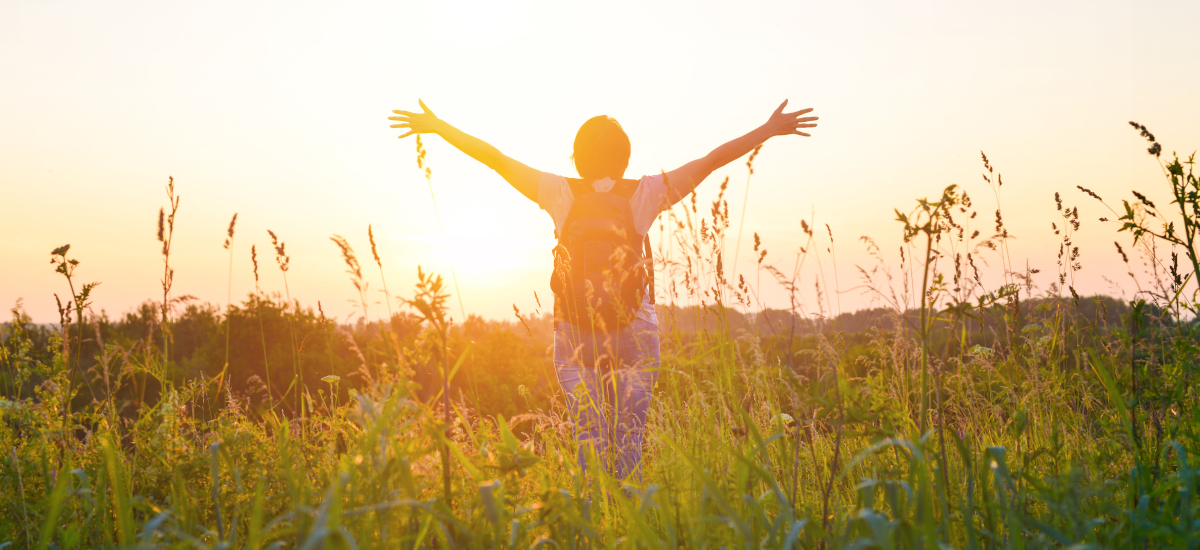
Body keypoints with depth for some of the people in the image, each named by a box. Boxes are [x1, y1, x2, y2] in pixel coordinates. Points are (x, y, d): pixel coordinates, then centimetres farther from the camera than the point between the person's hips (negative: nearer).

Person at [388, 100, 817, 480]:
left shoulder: (560, 193, -3)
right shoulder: (646, 193, -3)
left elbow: (493, 157, 3)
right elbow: (712, 160, 1)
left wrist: (436, 126, 12)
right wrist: (769, 130, 8)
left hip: (574, 333, 0)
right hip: (635, 332, 0)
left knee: (588, 435, 7)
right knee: (629, 436, 7)